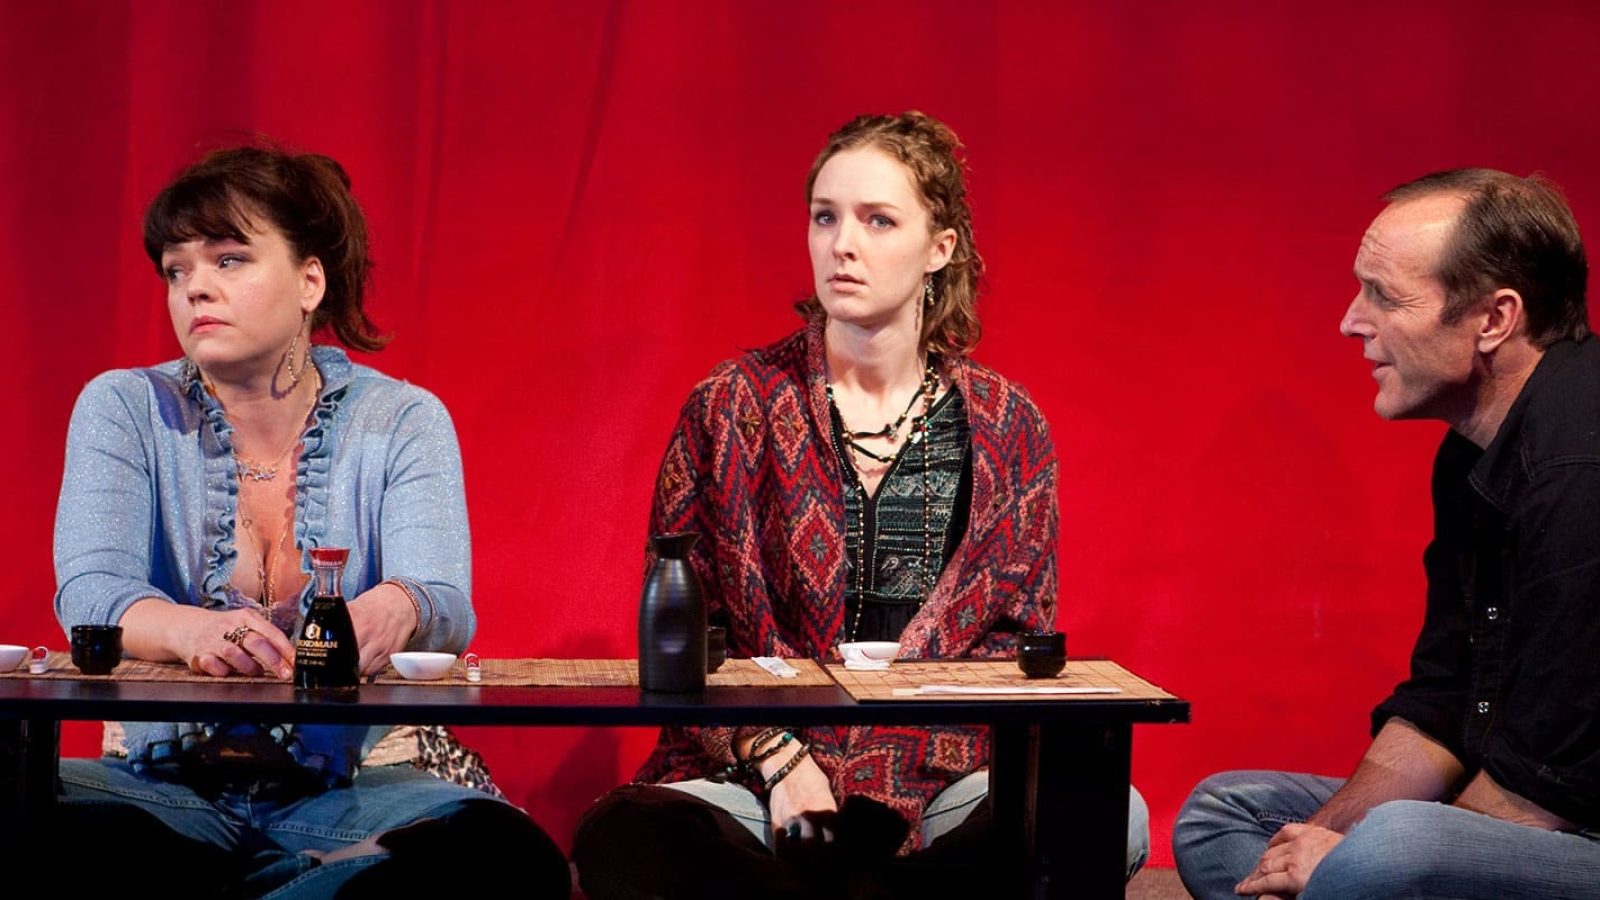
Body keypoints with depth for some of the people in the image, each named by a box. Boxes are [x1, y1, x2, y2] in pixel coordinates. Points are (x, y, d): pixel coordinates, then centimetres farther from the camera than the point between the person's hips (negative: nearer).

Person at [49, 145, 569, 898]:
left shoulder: (403, 421, 3)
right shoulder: (123, 408, 4)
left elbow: (445, 603, -12)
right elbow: (88, 591, -12)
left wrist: (394, 611, -39)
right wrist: (193, 631, -37)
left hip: (344, 793, 1)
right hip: (164, 788, 0)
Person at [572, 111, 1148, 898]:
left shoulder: (1006, 427, 9)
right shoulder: (730, 409, 6)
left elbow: (1019, 636, 10)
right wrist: (778, 761, -11)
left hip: (939, 778, 1)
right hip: (755, 768, -1)